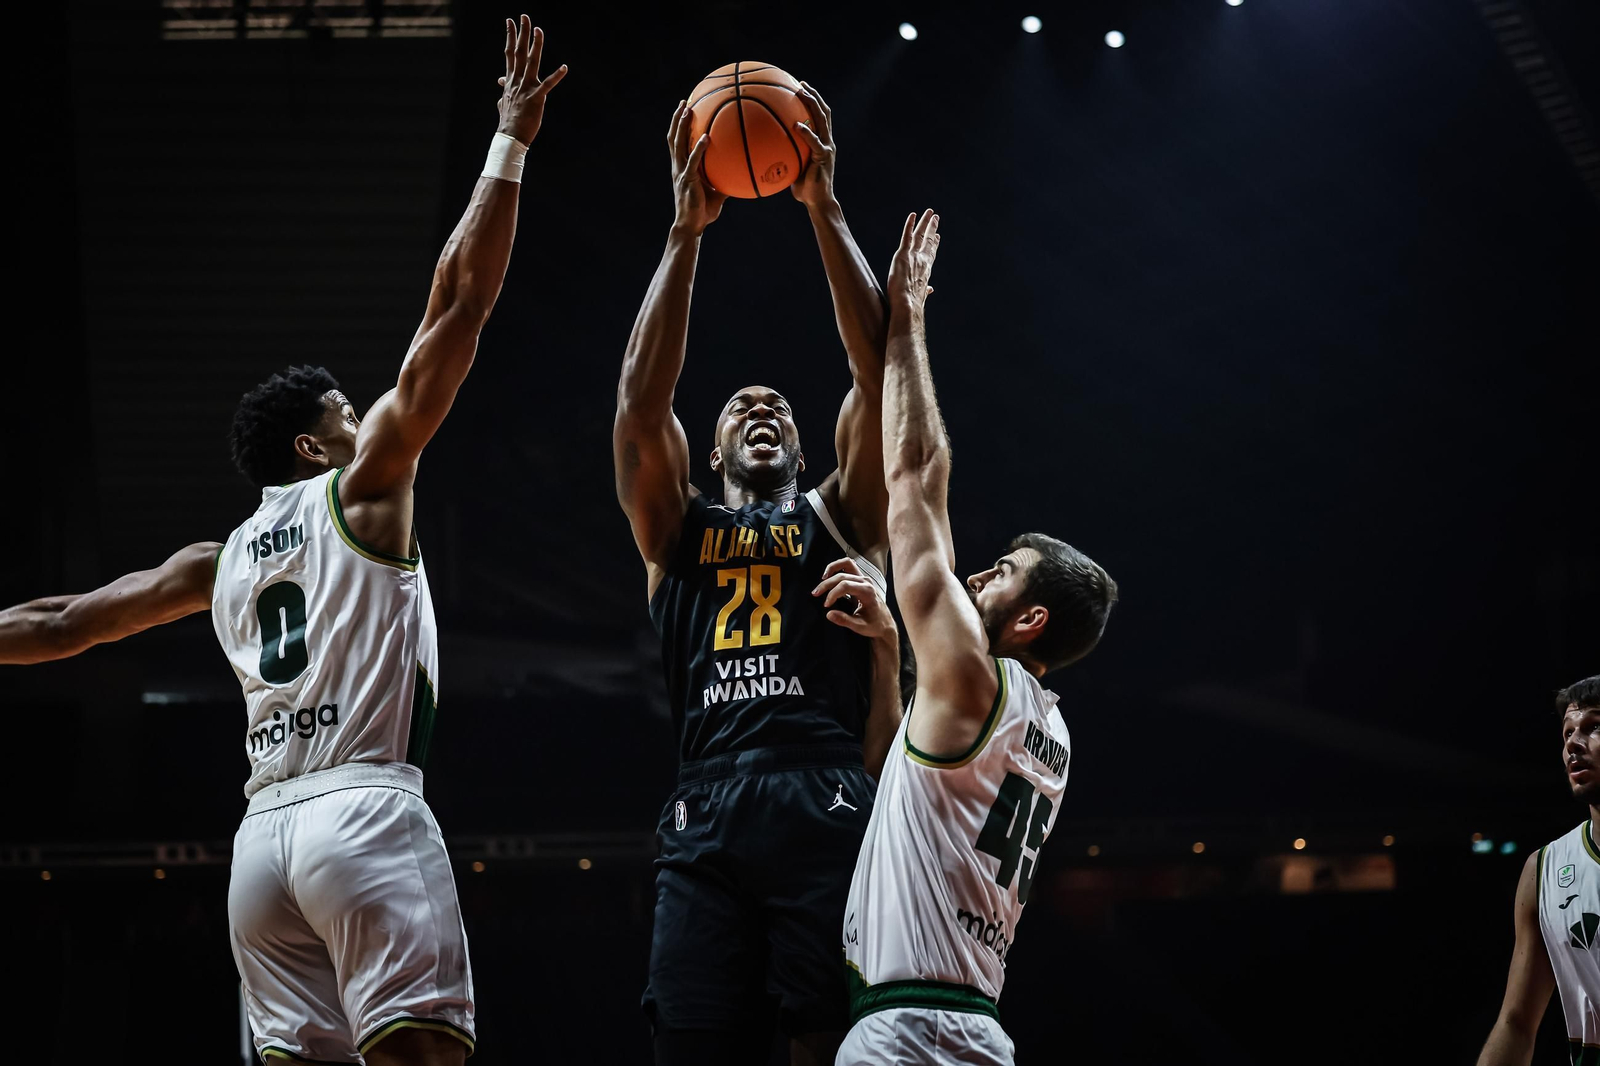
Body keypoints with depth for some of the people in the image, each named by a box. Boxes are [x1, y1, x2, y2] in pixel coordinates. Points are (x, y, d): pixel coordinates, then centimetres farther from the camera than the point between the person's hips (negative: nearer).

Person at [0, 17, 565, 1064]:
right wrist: (510, 146, 5)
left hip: (264, 831, 7)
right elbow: (457, 308, 3)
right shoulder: (364, 488, 7)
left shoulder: (221, 563, 22)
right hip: (365, 811, -7)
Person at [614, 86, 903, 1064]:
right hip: (706, 821, 1)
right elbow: (642, 401, 10)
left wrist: (825, 210, 5)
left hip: (827, 810, -1)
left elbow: (875, 369, 11)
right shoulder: (677, 529, 24)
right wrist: (687, 231, 4)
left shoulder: (838, 517, 22)